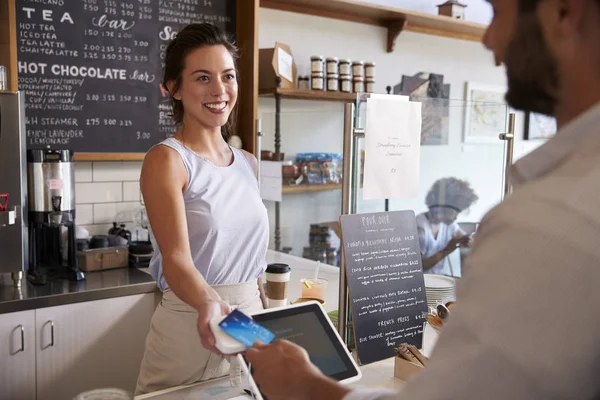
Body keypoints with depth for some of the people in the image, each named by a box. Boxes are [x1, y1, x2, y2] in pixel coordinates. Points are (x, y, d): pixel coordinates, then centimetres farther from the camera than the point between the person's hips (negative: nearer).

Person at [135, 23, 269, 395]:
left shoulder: (248, 164, 7)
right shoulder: (166, 160, -11)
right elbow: (176, 259, -21)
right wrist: (208, 306, -40)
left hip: (252, 322, 6)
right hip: (191, 328, -6)